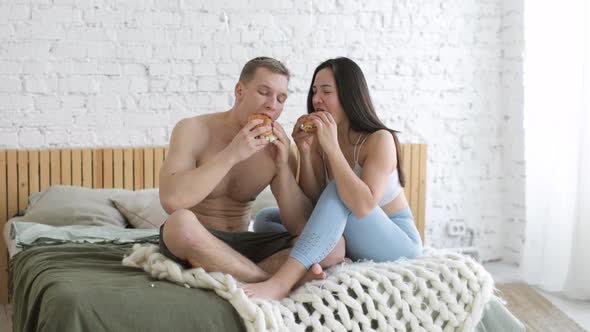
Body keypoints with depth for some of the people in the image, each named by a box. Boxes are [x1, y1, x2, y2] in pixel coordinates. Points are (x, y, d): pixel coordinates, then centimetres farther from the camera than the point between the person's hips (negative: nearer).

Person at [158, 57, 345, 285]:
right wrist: (232, 154, -27)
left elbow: (300, 226, -3)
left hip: (242, 244, 4)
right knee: (181, 222, -40)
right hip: (193, 242, -3)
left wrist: (283, 166, -16)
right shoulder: (194, 130, -10)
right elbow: (170, 200, -27)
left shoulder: (276, 148, 1)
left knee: (334, 244, -15)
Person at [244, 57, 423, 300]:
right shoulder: (319, 140, -4)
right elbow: (313, 204, -9)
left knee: (337, 191, -33)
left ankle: (280, 282, -44)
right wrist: (305, 153, -21)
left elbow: (363, 206, -34)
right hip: (345, 235, 7)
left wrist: (332, 147, -33)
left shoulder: (379, 140, -19)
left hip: (396, 241, -7)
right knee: (266, 219, -3)